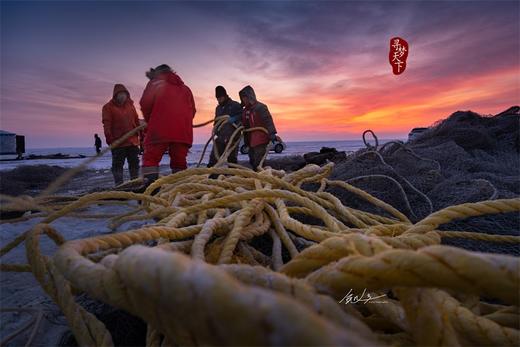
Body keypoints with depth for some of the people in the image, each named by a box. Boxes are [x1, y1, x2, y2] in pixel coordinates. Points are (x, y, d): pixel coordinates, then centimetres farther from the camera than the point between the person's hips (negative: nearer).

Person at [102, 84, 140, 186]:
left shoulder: (130, 105, 14)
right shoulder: (108, 107, 1)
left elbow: (136, 121, 16)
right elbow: (106, 124, -7)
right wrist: (109, 137, -18)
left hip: (133, 141, 4)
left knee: (134, 163, 10)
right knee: (118, 164, 0)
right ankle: (119, 184, 5)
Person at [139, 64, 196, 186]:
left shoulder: (155, 83, 12)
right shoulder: (185, 88, 25)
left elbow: (145, 103, -1)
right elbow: (192, 109, 18)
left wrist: (150, 121, 12)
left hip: (160, 129, -4)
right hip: (183, 131, 4)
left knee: (150, 158, -1)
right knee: (179, 161, 9)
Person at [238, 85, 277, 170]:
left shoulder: (260, 107, -10)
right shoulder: (245, 110, 15)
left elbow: (268, 120, -18)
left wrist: (272, 134, -25)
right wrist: (246, 141, 22)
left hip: (260, 141, -9)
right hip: (251, 141, 9)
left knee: (258, 163, -9)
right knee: (253, 162, 15)